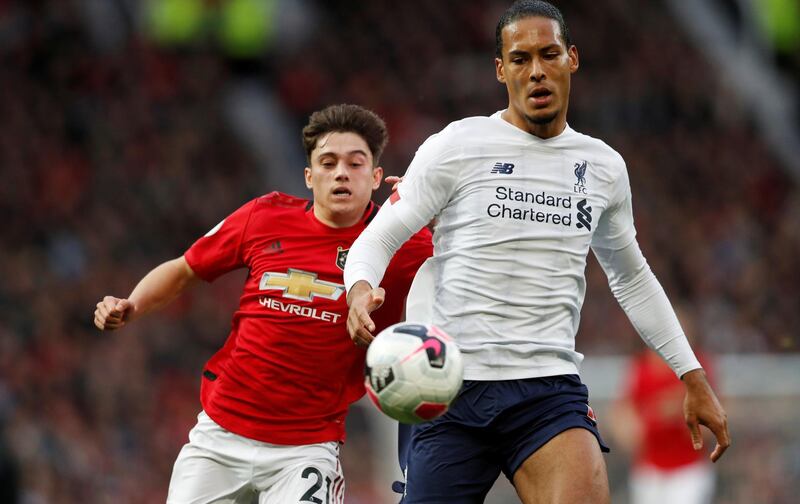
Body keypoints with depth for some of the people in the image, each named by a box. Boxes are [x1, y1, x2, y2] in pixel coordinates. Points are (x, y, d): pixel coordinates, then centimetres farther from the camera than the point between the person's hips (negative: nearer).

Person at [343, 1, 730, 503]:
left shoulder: (604, 166, 14)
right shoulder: (456, 146, 1)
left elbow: (632, 278, 28)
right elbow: (379, 238, 1)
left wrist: (693, 377, 26)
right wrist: (361, 289, -22)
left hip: (552, 392, 2)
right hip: (453, 388, -1)